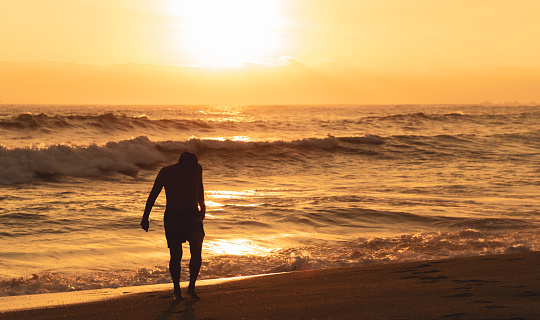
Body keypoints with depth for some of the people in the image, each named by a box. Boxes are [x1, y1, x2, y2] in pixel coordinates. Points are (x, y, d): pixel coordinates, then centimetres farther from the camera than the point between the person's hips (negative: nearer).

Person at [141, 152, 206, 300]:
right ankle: (177, 290, 17)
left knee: (196, 252, -15)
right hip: (173, 218, -2)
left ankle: (192, 286, 2)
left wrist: (202, 205, 22)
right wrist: (145, 217, 2)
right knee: (176, 256, -2)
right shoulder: (166, 172, -12)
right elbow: (153, 194, -1)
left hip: (193, 217, 2)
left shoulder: (197, 169, -4)